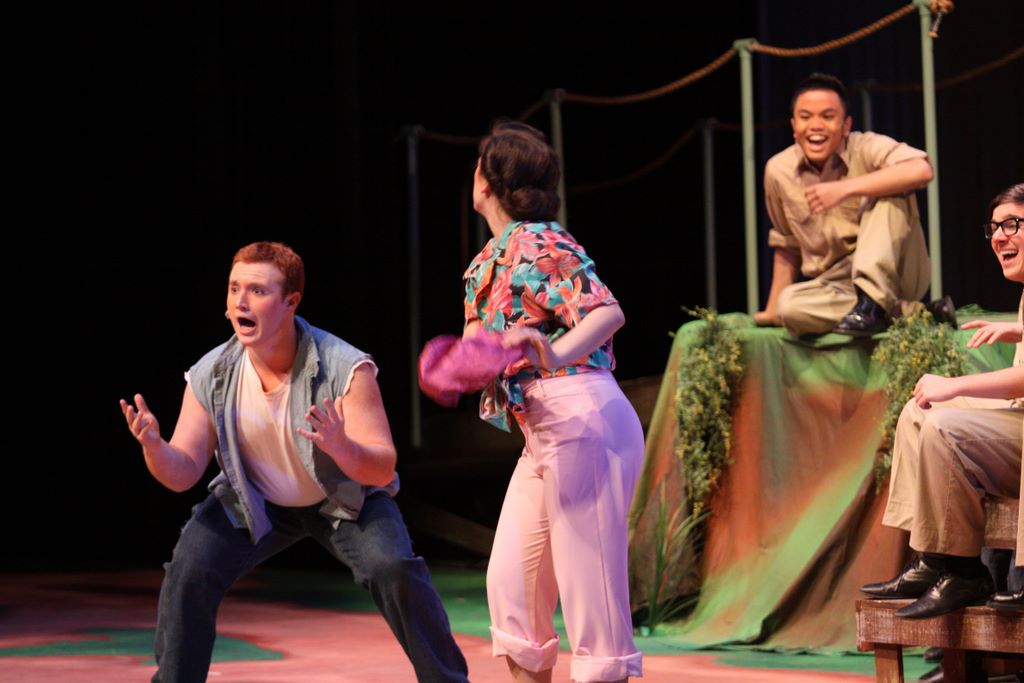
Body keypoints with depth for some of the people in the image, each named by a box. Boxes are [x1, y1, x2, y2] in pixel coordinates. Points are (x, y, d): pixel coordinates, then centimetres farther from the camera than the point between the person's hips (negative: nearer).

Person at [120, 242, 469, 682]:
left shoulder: (346, 369, -28)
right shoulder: (209, 377, -19)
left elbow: (383, 470, -30)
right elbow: (183, 473, -15)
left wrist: (341, 449, -52)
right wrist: (153, 447, -37)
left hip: (345, 498, -3)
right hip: (252, 502, 3)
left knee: (393, 569, -26)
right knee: (188, 572, -16)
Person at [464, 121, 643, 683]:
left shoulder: (540, 244, -11)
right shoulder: (490, 257, 17)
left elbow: (609, 313, -23)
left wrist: (554, 354, -40)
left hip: (583, 420, -9)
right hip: (542, 435, 9)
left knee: (587, 579, -7)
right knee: (510, 579, 9)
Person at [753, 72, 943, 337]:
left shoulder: (867, 149, -11)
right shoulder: (778, 171, 2)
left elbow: (921, 170, -33)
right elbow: (786, 246, 16)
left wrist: (845, 189, -35)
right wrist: (772, 310, 14)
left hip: (896, 273, -3)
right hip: (836, 284, 3)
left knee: (890, 189, -26)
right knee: (790, 306, -31)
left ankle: (872, 303, -32)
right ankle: (908, 310, -22)